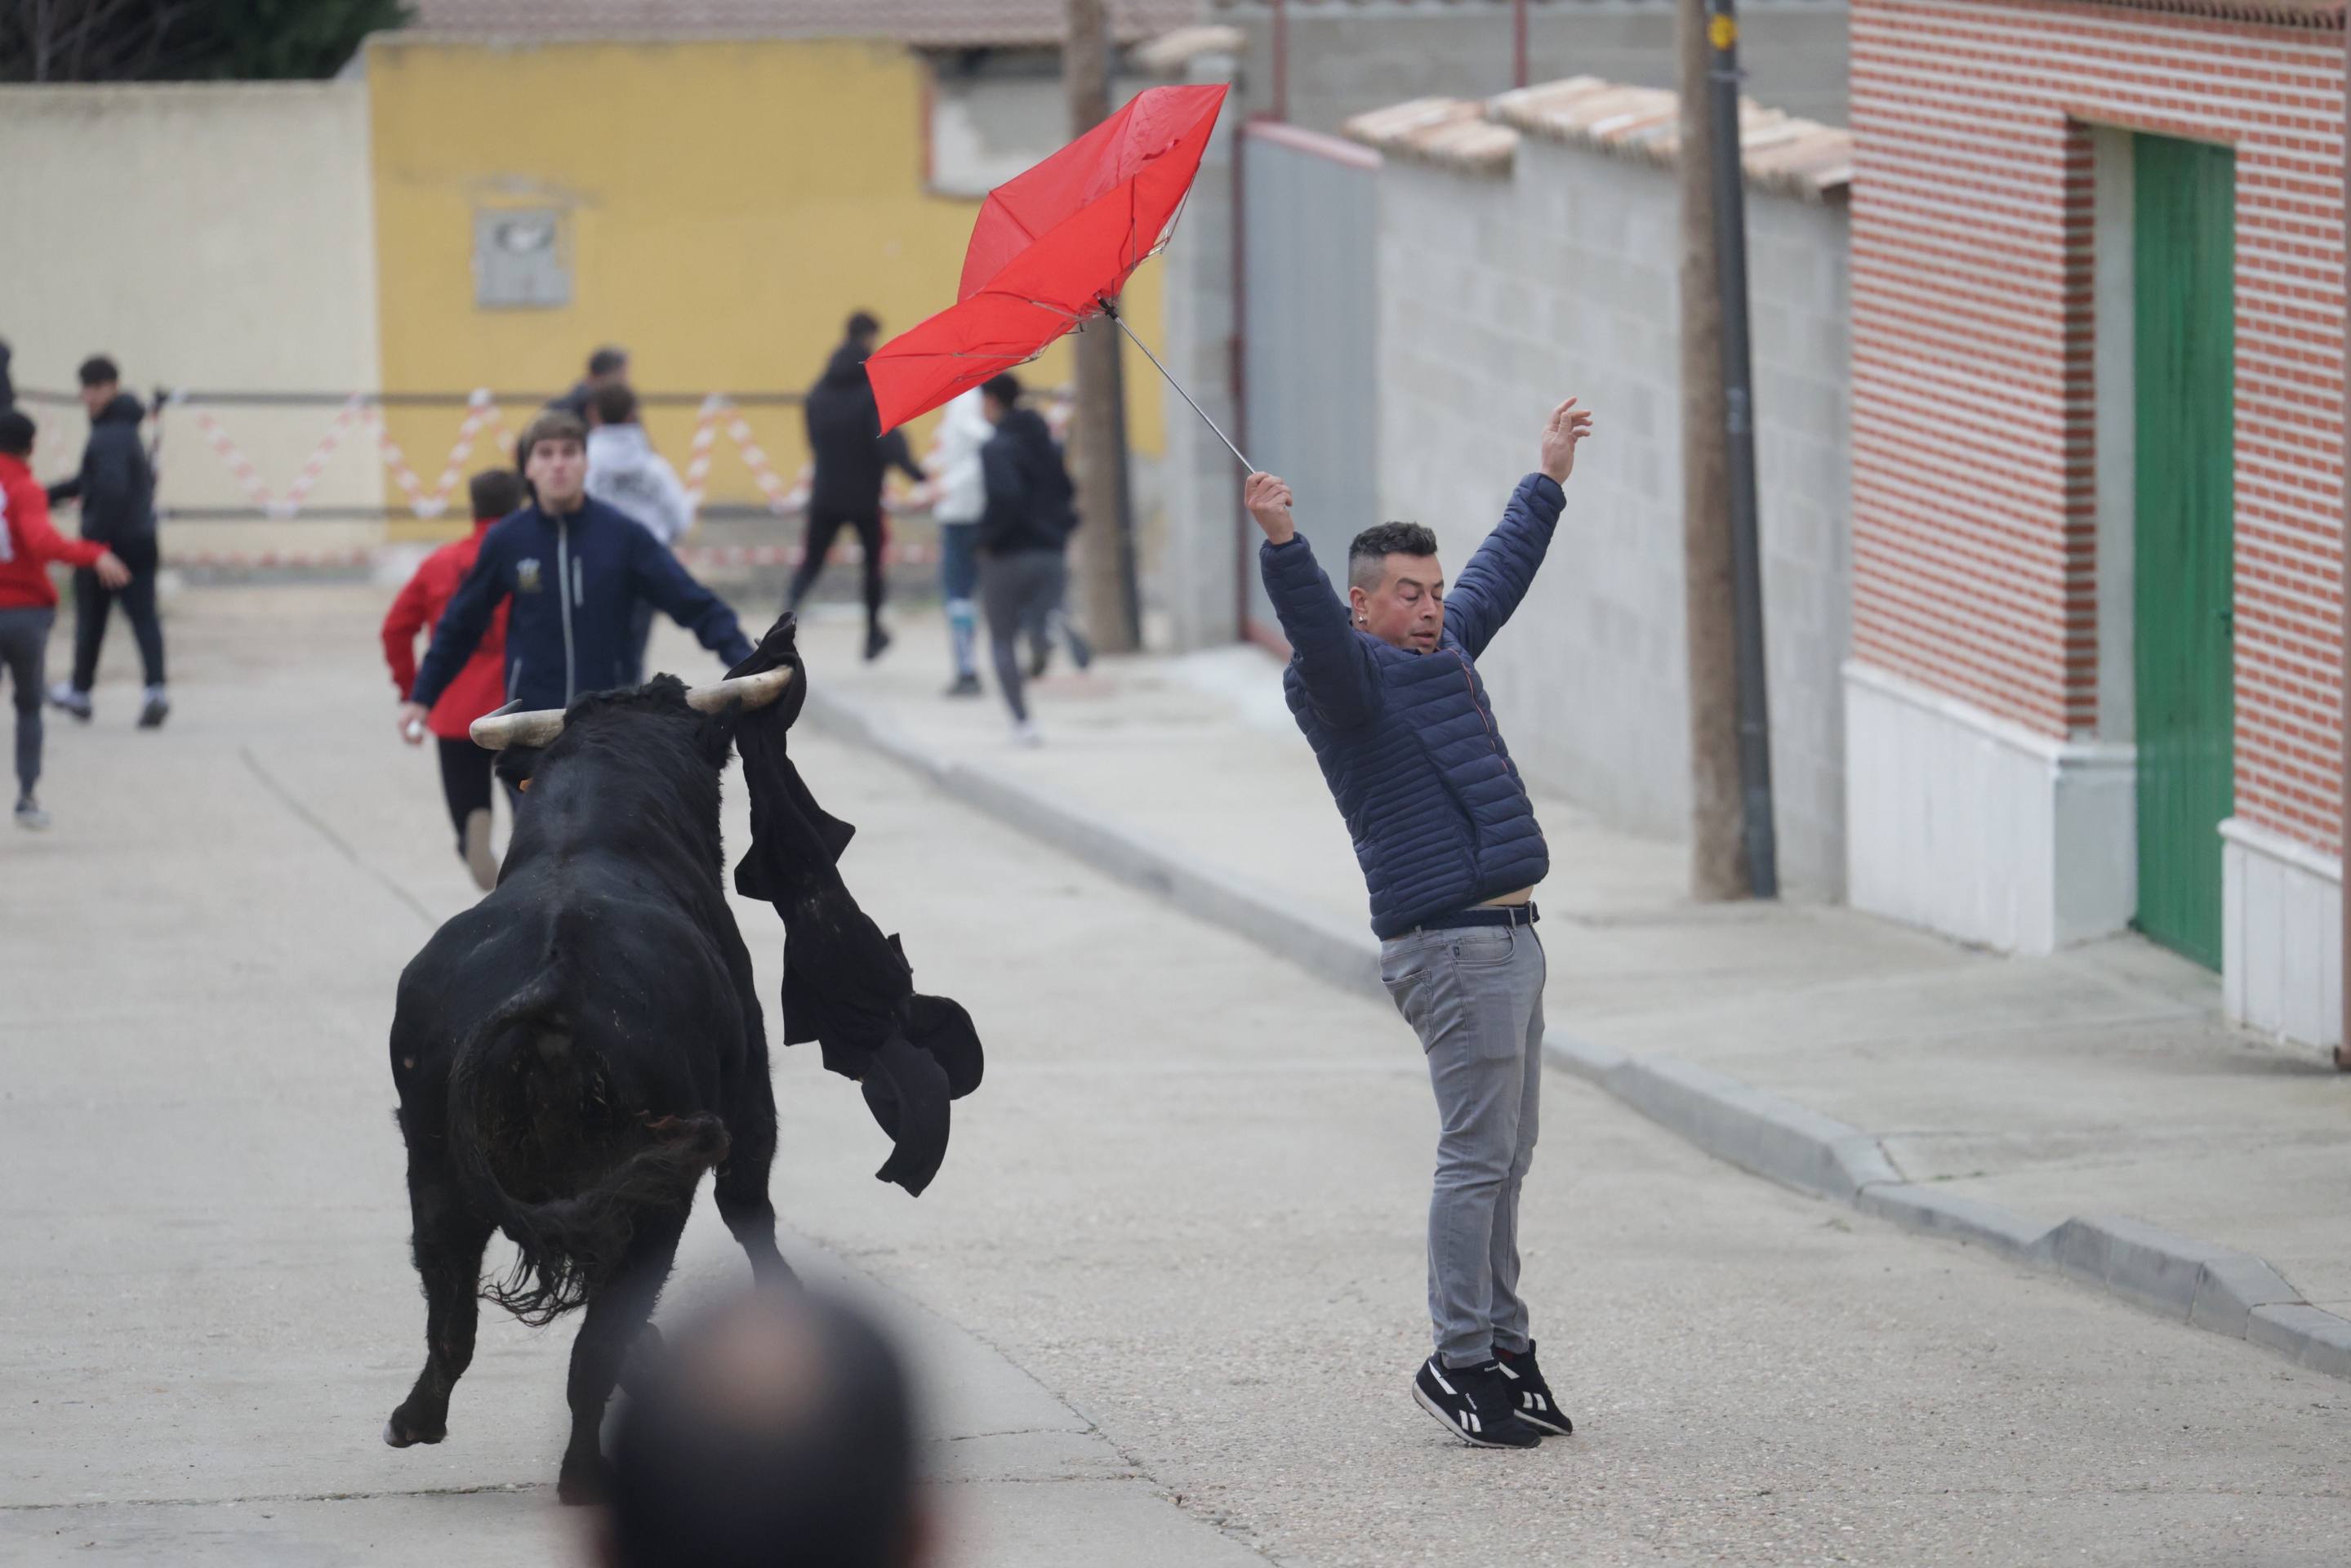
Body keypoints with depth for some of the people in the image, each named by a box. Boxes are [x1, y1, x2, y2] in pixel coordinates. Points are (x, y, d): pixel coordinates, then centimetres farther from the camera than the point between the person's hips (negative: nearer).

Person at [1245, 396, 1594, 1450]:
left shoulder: (1442, 651, 19)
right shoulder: (1345, 672, -7)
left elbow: (1500, 573, 35)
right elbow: (1311, 622, -29)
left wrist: (1547, 479, 44)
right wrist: (1281, 544, -45)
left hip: (1509, 932, 9)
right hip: (1450, 945, -9)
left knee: (1505, 1158, 12)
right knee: (1477, 1155, -8)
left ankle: (1504, 1346, 19)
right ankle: (1458, 1362, -4)